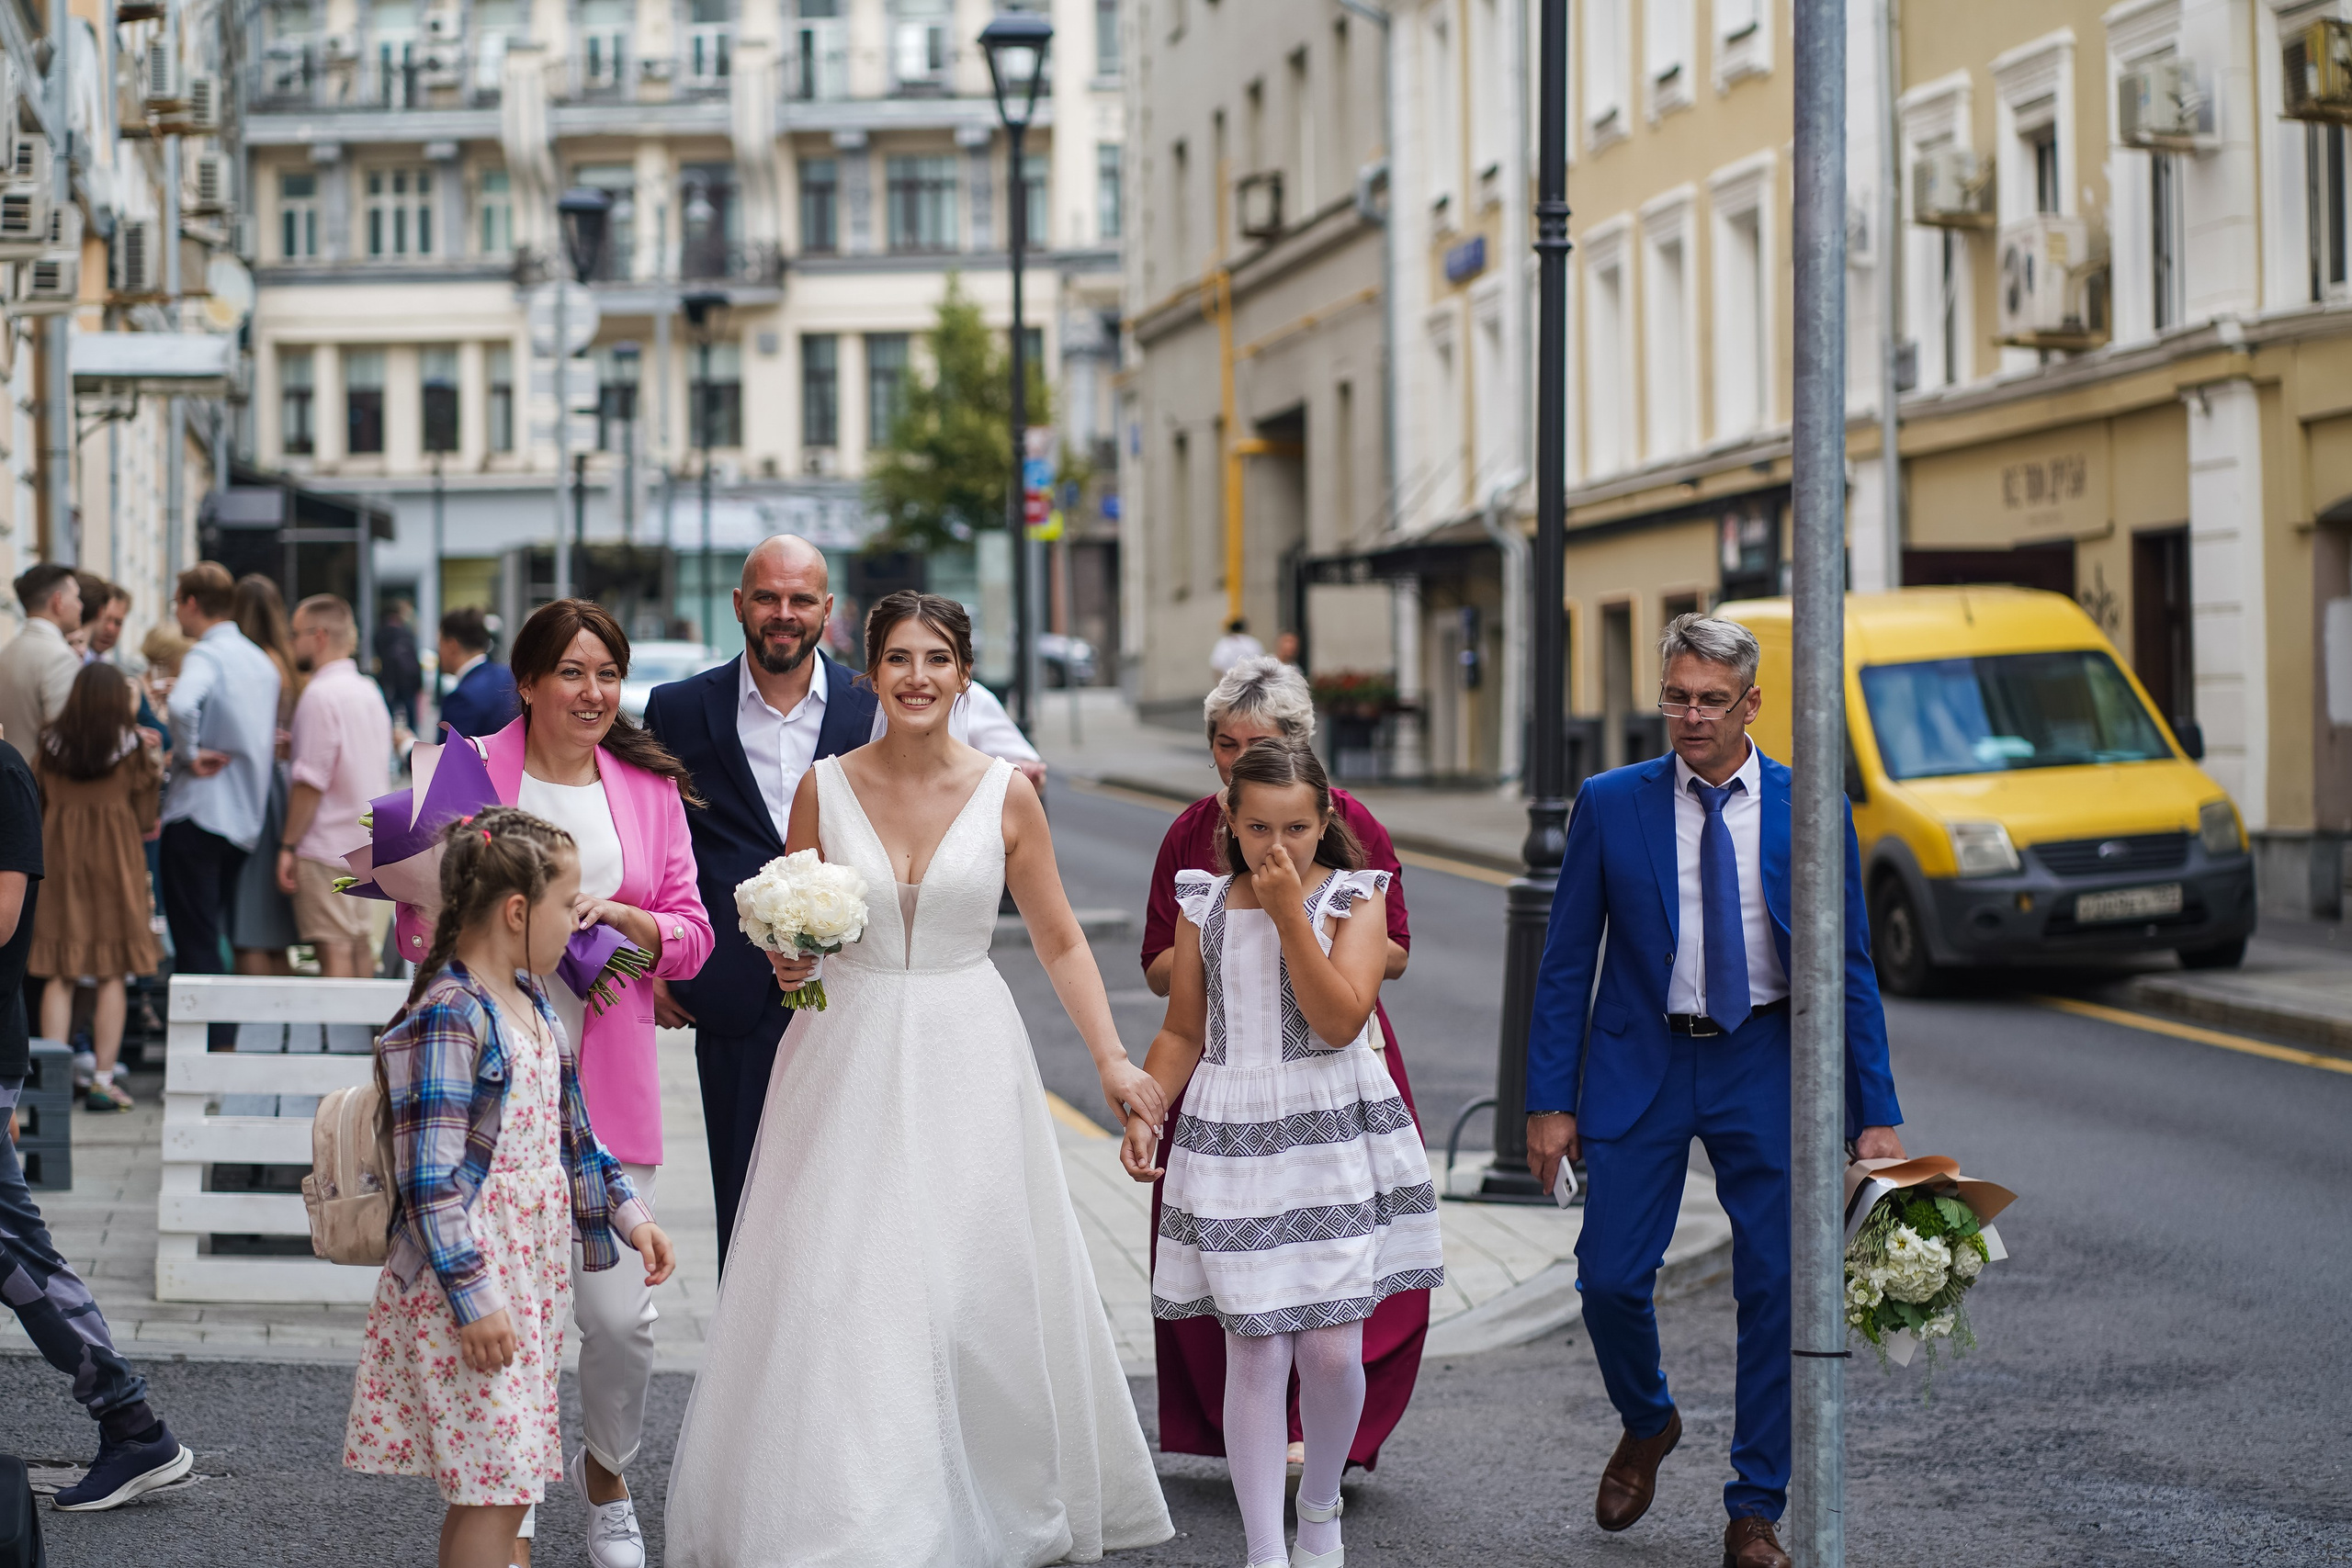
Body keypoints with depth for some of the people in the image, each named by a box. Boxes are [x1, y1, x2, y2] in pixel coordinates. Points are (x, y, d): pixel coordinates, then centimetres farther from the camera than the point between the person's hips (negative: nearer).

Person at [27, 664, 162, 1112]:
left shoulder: (50, 747, 3)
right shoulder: (131, 748, -3)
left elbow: (37, 807, 9)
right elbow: (144, 818, 0)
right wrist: (155, 774, 15)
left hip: (58, 856, 2)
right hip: (115, 857, -2)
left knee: (59, 975, 5)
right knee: (112, 975, 2)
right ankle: (102, 1080, -1)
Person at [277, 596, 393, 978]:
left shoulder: (321, 695, -14)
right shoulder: (369, 692, 13)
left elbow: (311, 781, -17)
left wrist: (288, 844, -13)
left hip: (326, 847, -9)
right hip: (366, 844, 9)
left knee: (334, 950, -9)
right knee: (359, 945, 11)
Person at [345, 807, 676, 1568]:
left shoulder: (531, 1002, 12)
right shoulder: (449, 1018, -17)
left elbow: (570, 1135, 23)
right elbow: (431, 1179, -20)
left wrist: (628, 1213, 13)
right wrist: (473, 1298, -21)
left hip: (531, 1275, 9)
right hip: (470, 1287, -9)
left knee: (501, 1484, 13)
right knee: (494, 1485, -8)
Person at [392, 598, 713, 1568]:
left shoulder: (650, 787, 10)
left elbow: (691, 936, 8)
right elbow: (421, 926, 4)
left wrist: (614, 914, -11)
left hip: (608, 1082, 2)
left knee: (620, 1313, -2)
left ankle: (606, 1474, 27)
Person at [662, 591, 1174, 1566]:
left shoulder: (1005, 794, -1)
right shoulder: (824, 788, 0)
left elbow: (1060, 943, 6)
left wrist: (1111, 1058, -3)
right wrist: (787, 960, -10)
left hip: (967, 1058, 0)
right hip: (848, 1060, 0)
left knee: (978, 1289, 2)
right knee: (840, 1292, -5)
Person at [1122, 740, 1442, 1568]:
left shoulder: (1352, 899, -1)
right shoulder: (1205, 905, 6)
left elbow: (1341, 1020, -15)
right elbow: (1183, 1032, 11)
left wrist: (1288, 911, -17)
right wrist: (1144, 1114, -3)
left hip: (1337, 1136, -1)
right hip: (1233, 1142, 1)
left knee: (1332, 1351, -2)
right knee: (1256, 1353, -3)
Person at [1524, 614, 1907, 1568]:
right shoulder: (1610, 806, -2)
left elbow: (1849, 970, 0)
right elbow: (1565, 962, 1)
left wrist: (1875, 1116, -4)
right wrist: (1550, 1101, -4)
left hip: (1766, 1067, 0)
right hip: (1641, 1061, 0)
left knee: (1775, 1290, 0)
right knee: (1609, 1278, -4)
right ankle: (1646, 1425, 29)